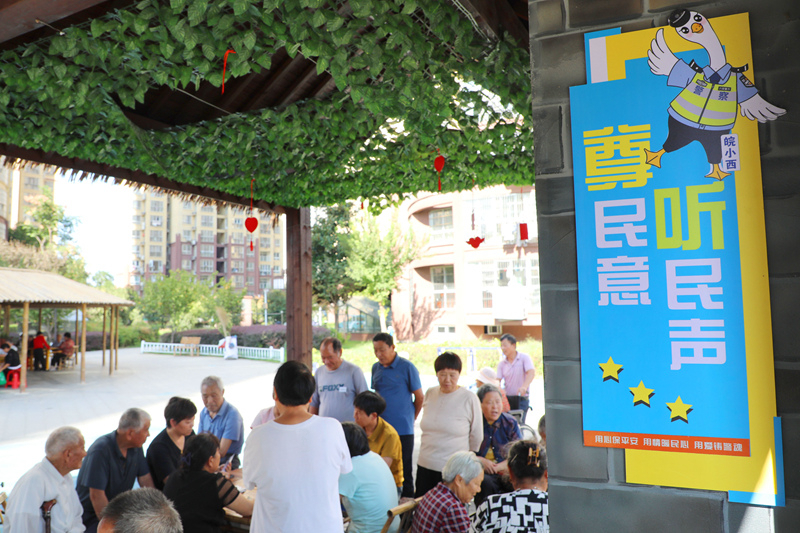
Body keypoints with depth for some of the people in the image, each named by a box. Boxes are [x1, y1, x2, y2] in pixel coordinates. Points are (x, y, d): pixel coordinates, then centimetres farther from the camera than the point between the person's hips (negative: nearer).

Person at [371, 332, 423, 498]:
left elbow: (419, 397, -1)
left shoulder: (407, 367, -7)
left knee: (403, 472, 3)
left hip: (402, 430, -5)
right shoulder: (376, 368, 9)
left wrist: (410, 419, 7)